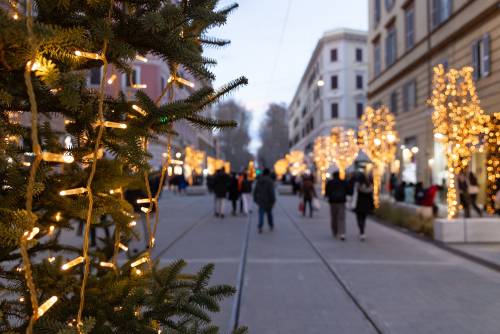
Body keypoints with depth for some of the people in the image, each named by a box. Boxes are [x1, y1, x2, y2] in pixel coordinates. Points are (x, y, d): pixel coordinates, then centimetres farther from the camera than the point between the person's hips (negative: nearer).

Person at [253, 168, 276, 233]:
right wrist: (273, 200, -10)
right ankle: (271, 226, 29)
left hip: (260, 200, 3)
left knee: (261, 214, 2)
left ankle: (260, 227, -11)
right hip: (268, 200, -3)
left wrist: (255, 199, 16)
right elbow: (271, 191, -16)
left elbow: (255, 191, 8)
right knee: (269, 213, 16)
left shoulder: (258, 181, 3)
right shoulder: (269, 181, -13)